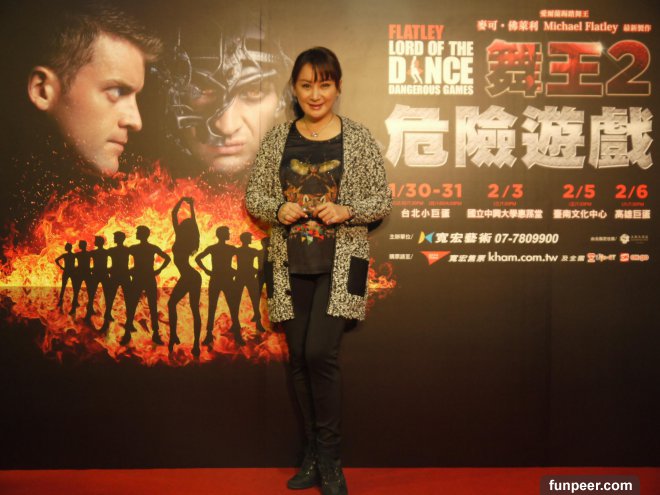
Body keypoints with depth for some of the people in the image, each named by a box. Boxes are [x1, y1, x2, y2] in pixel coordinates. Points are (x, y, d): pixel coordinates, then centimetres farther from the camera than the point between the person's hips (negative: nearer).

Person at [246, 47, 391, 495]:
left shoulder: (359, 138, 1)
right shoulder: (278, 138, 7)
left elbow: (383, 201, 3)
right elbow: (253, 197, 9)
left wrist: (347, 211, -15)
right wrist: (279, 210, -11)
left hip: (340, 263, -3)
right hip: (291, 264, 3)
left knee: (320, 352, -14)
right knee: (300, 359, 8)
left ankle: (329, 457, 8)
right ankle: (316, 453, 26)